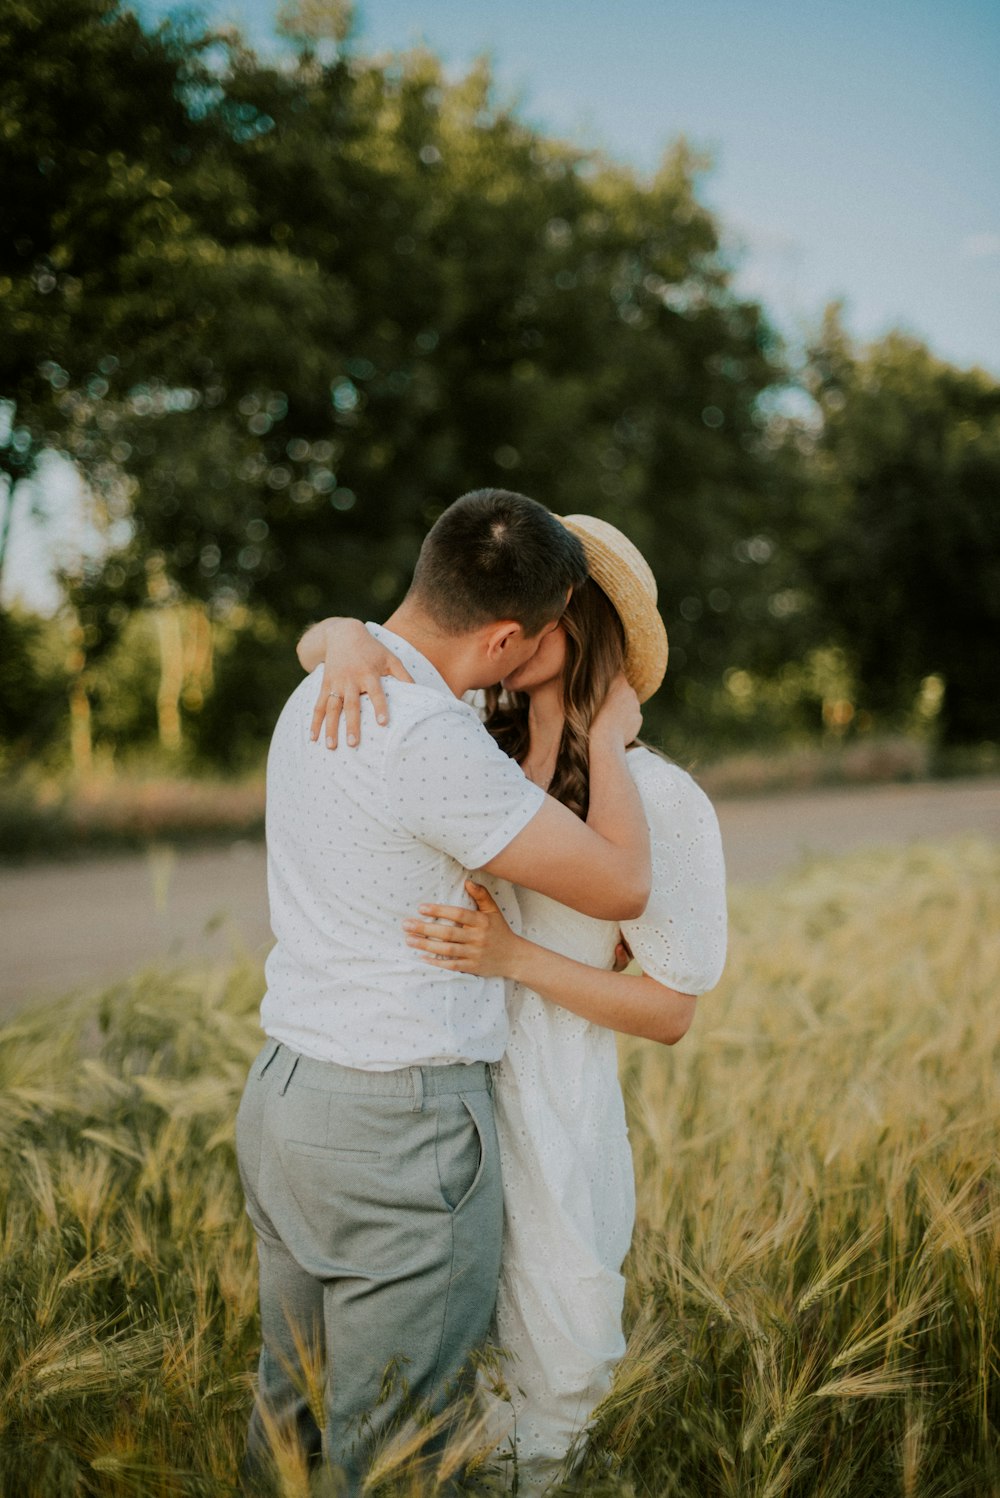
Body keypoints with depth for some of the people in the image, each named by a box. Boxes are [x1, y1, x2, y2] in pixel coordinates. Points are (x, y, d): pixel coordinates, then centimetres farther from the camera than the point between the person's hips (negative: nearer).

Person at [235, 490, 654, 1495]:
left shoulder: (318, 695, 5)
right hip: (401, 1123, -9)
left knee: (289, 1412, 22)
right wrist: (610, 742, -1)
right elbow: (621, 886, -18)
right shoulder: (432, 742, -24)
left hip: (282, 1097, 9)